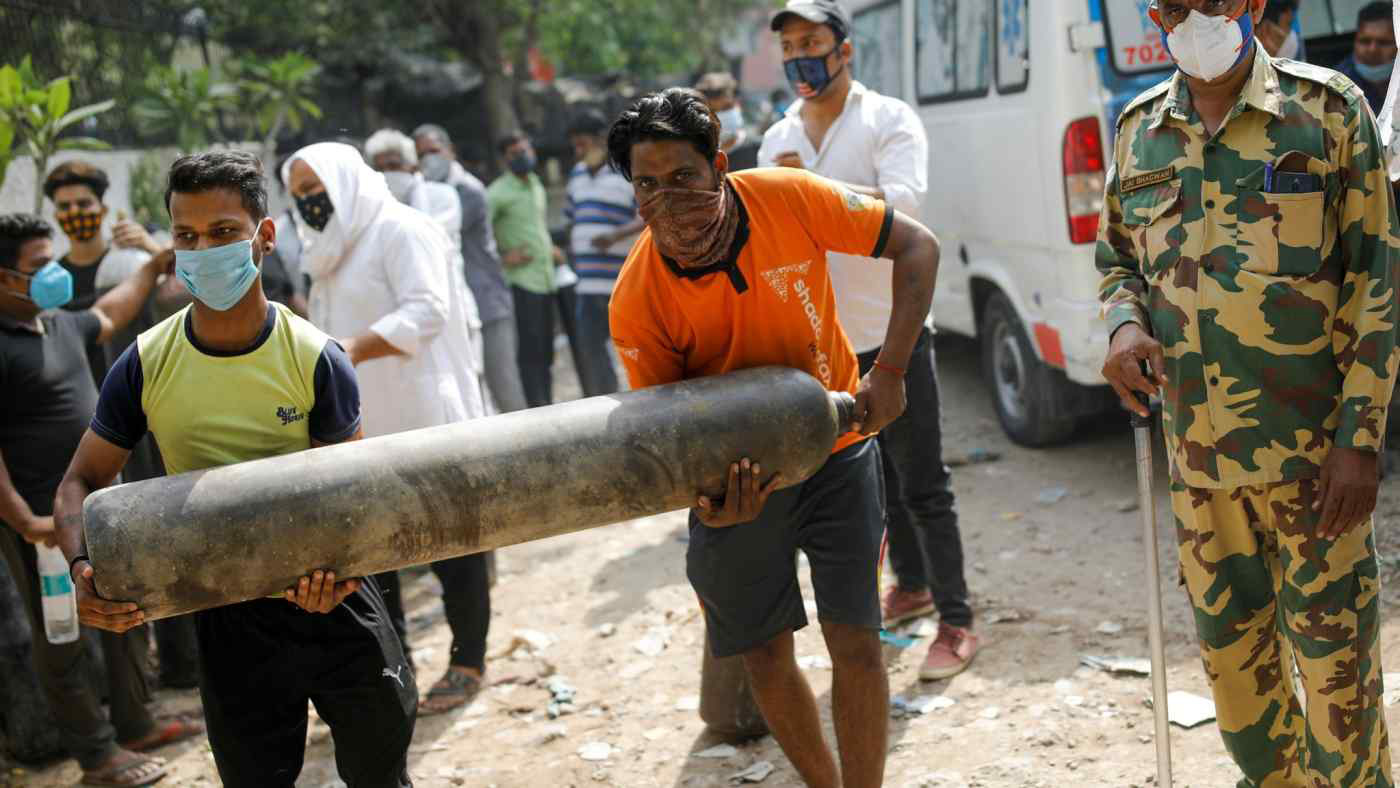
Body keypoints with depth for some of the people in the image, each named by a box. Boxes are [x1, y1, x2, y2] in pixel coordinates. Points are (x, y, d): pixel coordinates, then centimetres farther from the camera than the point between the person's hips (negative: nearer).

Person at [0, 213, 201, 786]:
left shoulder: (58, 322, 8)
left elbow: (107, 316, 32)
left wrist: (154, 266, 35)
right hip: (47, 521, -9)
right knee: (61, 640, 5)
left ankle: (136, 724, 34)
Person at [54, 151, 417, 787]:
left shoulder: (317, 359, -13)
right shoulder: (145, 364, -8)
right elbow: (81, 482, -1)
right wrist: (84, 568, -22)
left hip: (332, 600, -1)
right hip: (230, 619, 1)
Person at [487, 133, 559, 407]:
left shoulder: (537, 186, 18)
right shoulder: (499, 192, -8)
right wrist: (502, 256, -16)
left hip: (546, 279, 8)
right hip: (520, 282, -8)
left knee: (545, 352, 10)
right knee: (530, 352, -12)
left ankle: (547, 407, 16)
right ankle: (537, 411, -12)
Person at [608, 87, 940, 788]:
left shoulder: (788, 199, -22)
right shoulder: (637, 302, -22)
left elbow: (916, 246, -12)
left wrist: (889, 370, -22)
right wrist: (706, 498, -35)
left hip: (834, 448, 0)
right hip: (737, 474, 1)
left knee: (855, 641, -4)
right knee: (765, 653, 11)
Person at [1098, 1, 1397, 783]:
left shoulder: (1328, 108, -5)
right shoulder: (1139, 130, 6)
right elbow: (1116, 258, 19)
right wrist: (1125, 325, -5)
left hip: (1311, 449, -4)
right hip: (1196, 451, 4)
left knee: (1337, 658, 2)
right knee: (1229, 645, 17)